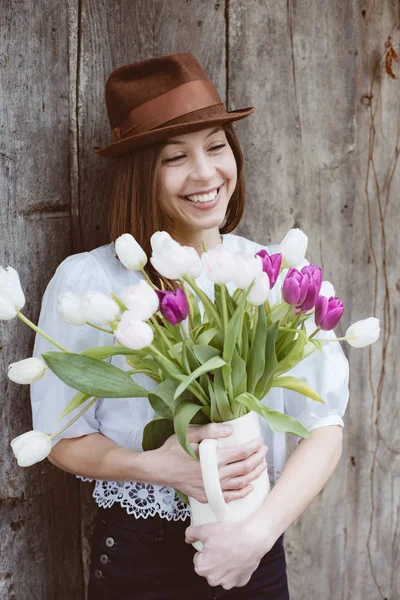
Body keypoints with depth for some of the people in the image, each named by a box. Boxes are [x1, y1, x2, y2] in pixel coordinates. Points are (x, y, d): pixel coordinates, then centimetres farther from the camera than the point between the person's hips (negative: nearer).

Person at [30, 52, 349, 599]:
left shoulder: (279, 277, -7)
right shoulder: (86, 281, -11)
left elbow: (324, 427, -7)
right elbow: (64, 438, -4)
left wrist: (261, 531, -21)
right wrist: (159, 467, -21)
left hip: (255, 555, 2)